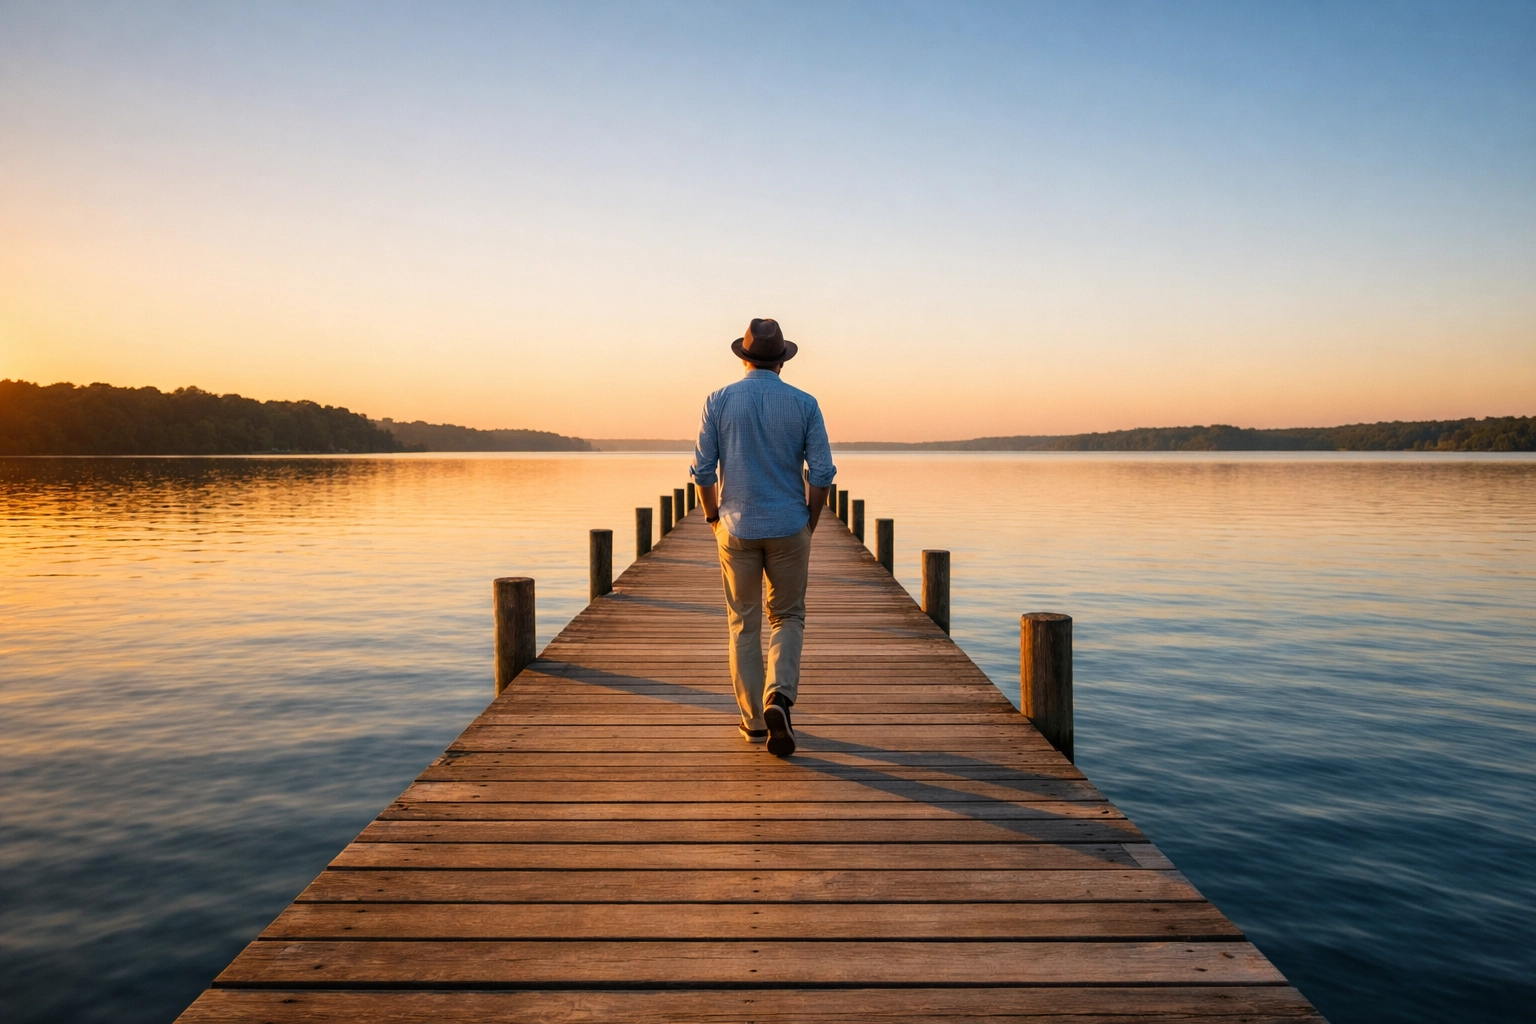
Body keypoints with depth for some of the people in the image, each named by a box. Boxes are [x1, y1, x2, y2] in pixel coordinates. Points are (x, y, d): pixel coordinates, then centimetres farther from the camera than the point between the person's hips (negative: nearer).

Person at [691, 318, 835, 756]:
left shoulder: (719, 401, -2)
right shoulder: (804, 404, -2)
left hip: (737, 528, 0)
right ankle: (779, 698, -7)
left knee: (744, 624, 11)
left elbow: (703, 469, -4)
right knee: (787, 618, 14)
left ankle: (754, 720, 15)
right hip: (789, 528, 0)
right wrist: (810, 523, 9)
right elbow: (821, 473, -5)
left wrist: (713, 516, 11)